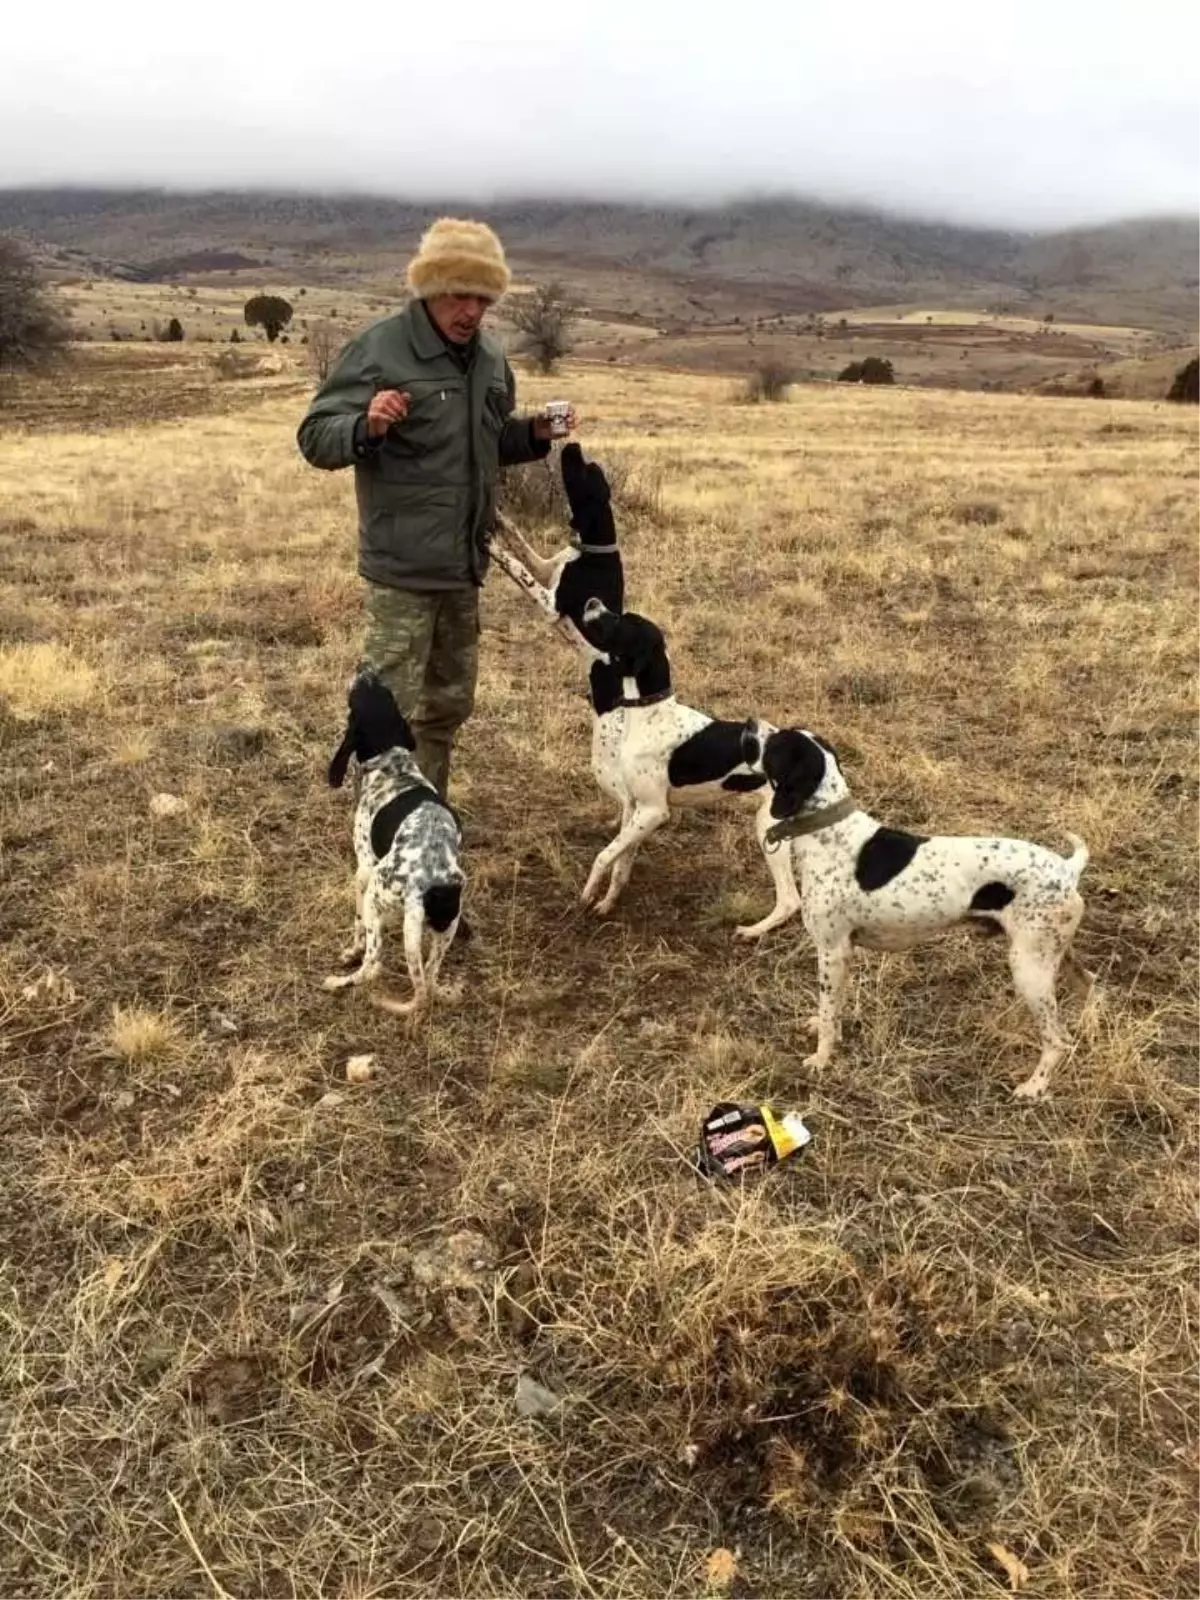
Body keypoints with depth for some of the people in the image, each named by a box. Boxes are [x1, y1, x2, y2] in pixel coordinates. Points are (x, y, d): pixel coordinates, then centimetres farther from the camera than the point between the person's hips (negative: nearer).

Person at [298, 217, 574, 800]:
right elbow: (315, 438, -13)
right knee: (390, 708, -5)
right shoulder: (378, 350, -11)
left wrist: (535, 433, 4)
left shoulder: (489, 356, 11)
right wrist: (367, 428, -33)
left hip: (465, 563, 8)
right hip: (402, 566, -7)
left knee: (448, 702, 17)